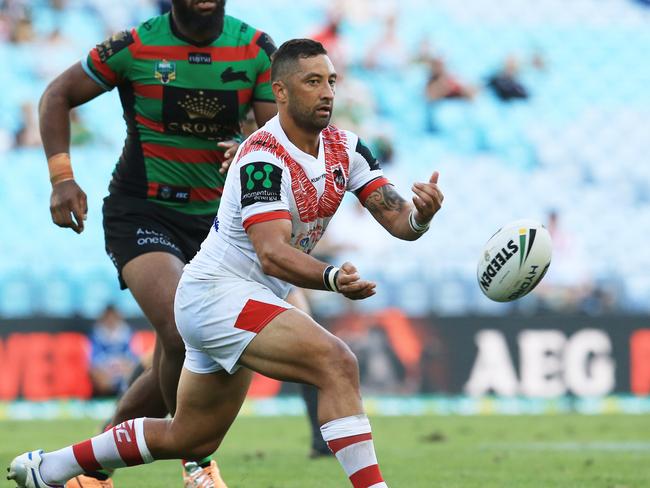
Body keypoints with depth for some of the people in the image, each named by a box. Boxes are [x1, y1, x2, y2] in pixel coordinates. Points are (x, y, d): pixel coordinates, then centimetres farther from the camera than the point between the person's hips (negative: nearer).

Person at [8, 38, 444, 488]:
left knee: (191, 439, 22)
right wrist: (332, 278, -49)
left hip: (246, 306, 10)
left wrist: (420, 215, -29)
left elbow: (397, 220, -5)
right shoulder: (263, 158, -23)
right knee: (337, 365, -28)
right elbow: (272, 254, -32)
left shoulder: (344, 147, 1)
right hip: (217, 294, -10)